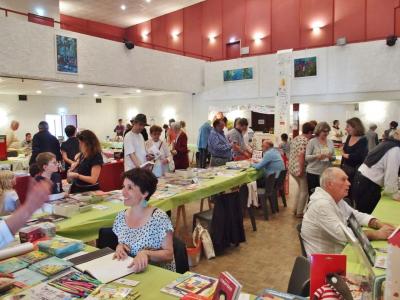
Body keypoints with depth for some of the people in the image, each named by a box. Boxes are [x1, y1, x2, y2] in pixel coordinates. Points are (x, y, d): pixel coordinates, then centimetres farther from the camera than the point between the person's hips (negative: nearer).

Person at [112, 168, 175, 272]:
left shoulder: (159, 218, -14)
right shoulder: (121, 217, 4)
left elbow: (169, 254, -12)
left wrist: (146, 253, -27)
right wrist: (119, 247, -5)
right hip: (128, 271, 7)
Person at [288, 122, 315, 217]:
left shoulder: (295, 138, 13)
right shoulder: (305, 141, -17)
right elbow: (301, 156, -25)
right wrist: (301, 170, -21)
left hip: (292, 168, 9)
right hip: (300, 169, -9)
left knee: (300, 188, 23)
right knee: (304, 191, 5)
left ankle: (296, 209, 27)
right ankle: (299, 213, 12)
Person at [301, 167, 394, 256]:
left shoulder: (336, 198, 4)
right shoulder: (321, 204, -25)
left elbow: (357, 216, 9)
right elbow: (342, 234, -29)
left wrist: (379, 224, -8)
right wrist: (377, 234, -23)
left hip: (339, 251, 8)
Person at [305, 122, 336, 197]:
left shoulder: (330, 142, 9)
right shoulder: (312, 141, -4)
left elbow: (334, 157, 13)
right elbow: (306, 157, -6)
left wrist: (331, 157, -10)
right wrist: (316, 156, -24)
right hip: (313, 173, -4)